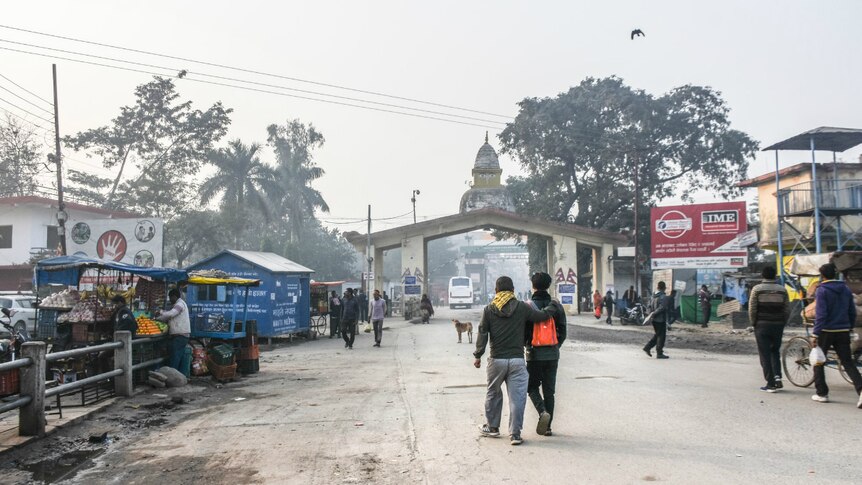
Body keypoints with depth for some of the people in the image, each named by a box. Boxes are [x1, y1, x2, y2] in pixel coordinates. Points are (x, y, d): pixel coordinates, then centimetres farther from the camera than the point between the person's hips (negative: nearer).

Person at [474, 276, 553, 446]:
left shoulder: (489, 310, 0)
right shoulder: (522, 307, -1)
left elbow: (482, 334, -2)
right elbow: (543, 316, 2)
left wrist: (478, 356, 5)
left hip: (496, 360, 1)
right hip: (517, 360, -1)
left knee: (493, 393, 19)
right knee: (517, 397, 1)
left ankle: (491, 427, 30)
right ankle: (515, 434, -1)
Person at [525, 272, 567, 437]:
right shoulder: (556, 306, 1)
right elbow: (563, 332, 3)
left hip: (535, 354, -3)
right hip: (552, 354, 3)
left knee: (532, 387, 12)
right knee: (549, 390, 10)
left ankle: (543, 411, -14)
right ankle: (547, 426, 11)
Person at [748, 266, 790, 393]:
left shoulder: (757, 289, -4)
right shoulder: (782, 290, 3)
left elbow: (752, 309, -8)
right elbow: (787, 310, 2)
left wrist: (753, 323, 5)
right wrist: (782, 323, 12)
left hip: (762, 325, -3)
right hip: (778, 325, 3)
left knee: (765, 355, 2)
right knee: (775, 351, 19)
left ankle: (771, 384, 1)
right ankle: (777, 376, 3)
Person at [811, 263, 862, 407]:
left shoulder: (822, 291, -11)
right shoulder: (845, 289, 8)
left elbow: (820, 314, -17)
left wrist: (815, 335, -17)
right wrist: (849, 328, 21)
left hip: (826, 331, -5)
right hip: (843, 332, 5)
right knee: (848, 362, 6)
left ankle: (822, 394, 13)